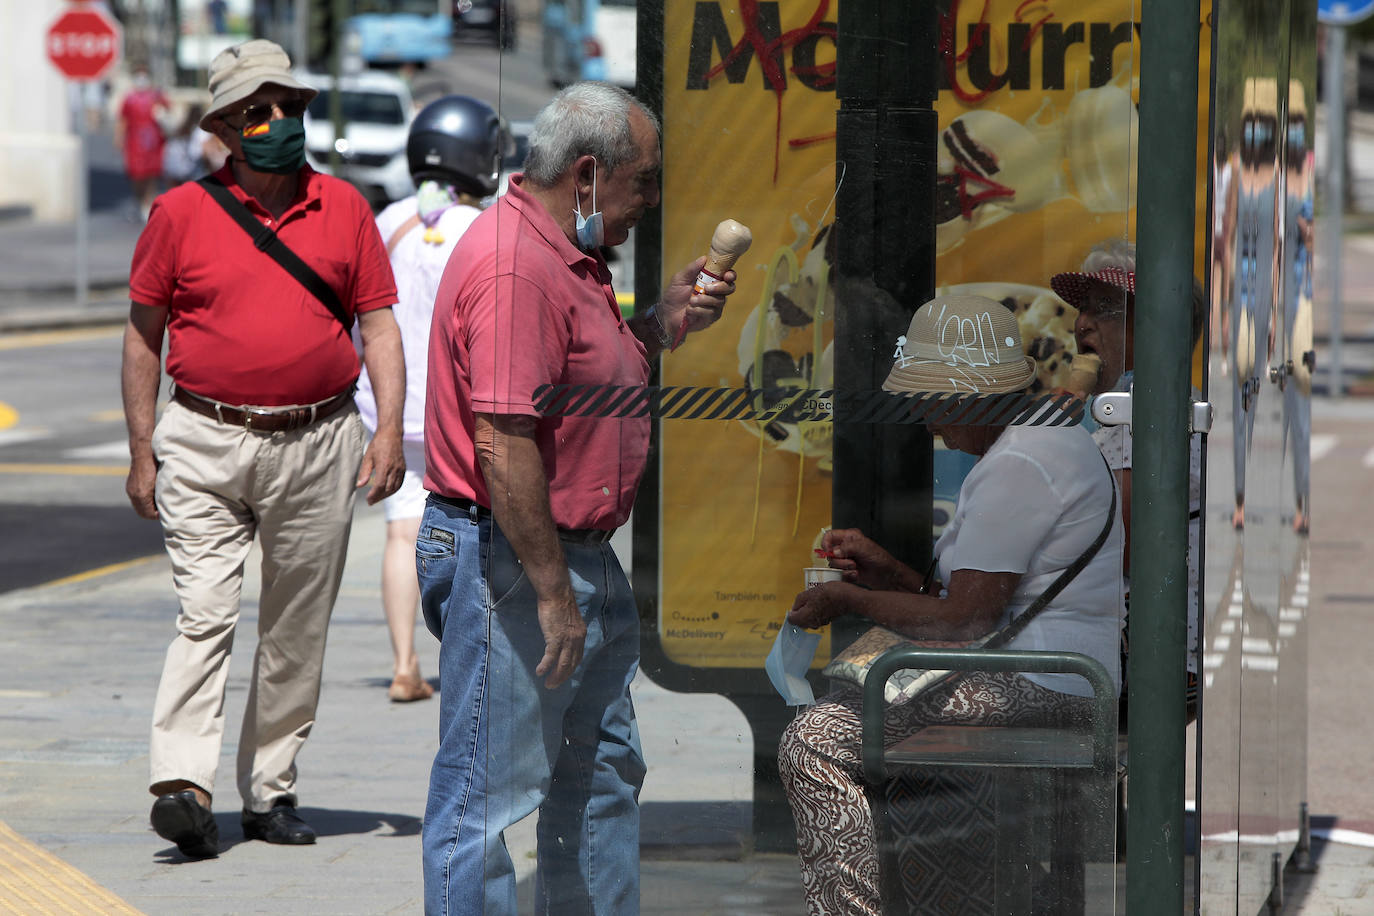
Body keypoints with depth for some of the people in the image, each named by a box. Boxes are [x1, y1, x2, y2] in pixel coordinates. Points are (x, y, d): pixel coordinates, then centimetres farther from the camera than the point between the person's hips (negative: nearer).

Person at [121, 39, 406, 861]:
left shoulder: (344, 210, 7)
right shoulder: (181, 213, 2)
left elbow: (379, 325, 9)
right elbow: (144, 332, 8)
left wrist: (390, 427, -4)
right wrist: (142, 452, 4)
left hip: (318, 446, 2)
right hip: (206, 445, -2)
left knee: (297, 632, 7)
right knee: (205, 614, -14)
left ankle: (271, 792, 16)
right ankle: (184, 787, -21)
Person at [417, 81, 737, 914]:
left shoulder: (567, 254, 12)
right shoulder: (513, 266, -22)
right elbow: (504, 446, -26)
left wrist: (664, 322, 9)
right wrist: (552, 591, -24)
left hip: (582, 558, 11)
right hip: (510, 565, -11)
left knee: (604, 774, 19)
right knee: (489, 794, -5)